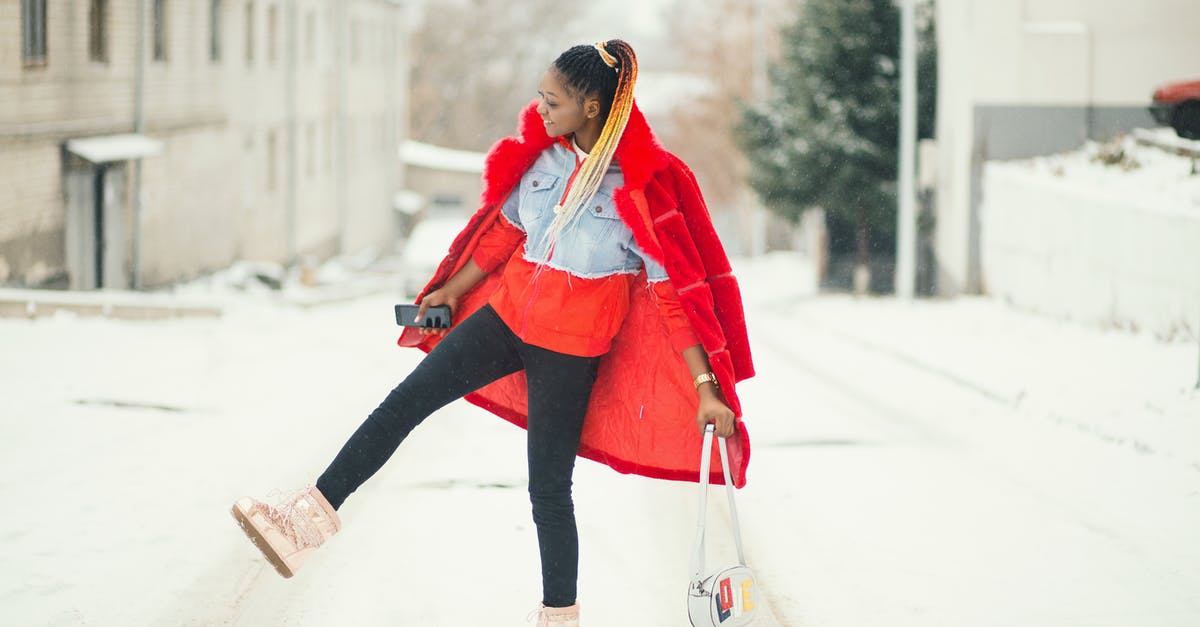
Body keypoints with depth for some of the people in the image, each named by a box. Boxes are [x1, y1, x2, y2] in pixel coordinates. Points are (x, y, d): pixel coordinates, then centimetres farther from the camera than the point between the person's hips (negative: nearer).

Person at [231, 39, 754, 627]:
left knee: (548, 484, 1)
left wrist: (706, 389, -18)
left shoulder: (644, 185, -16)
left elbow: (675, 289, -15)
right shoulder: (541, 153, 1)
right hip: (508, 310, 5)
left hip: (572, 343, -5)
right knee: (407, 399, -5)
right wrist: (453, 291, 26)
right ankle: (308, 518, -5)